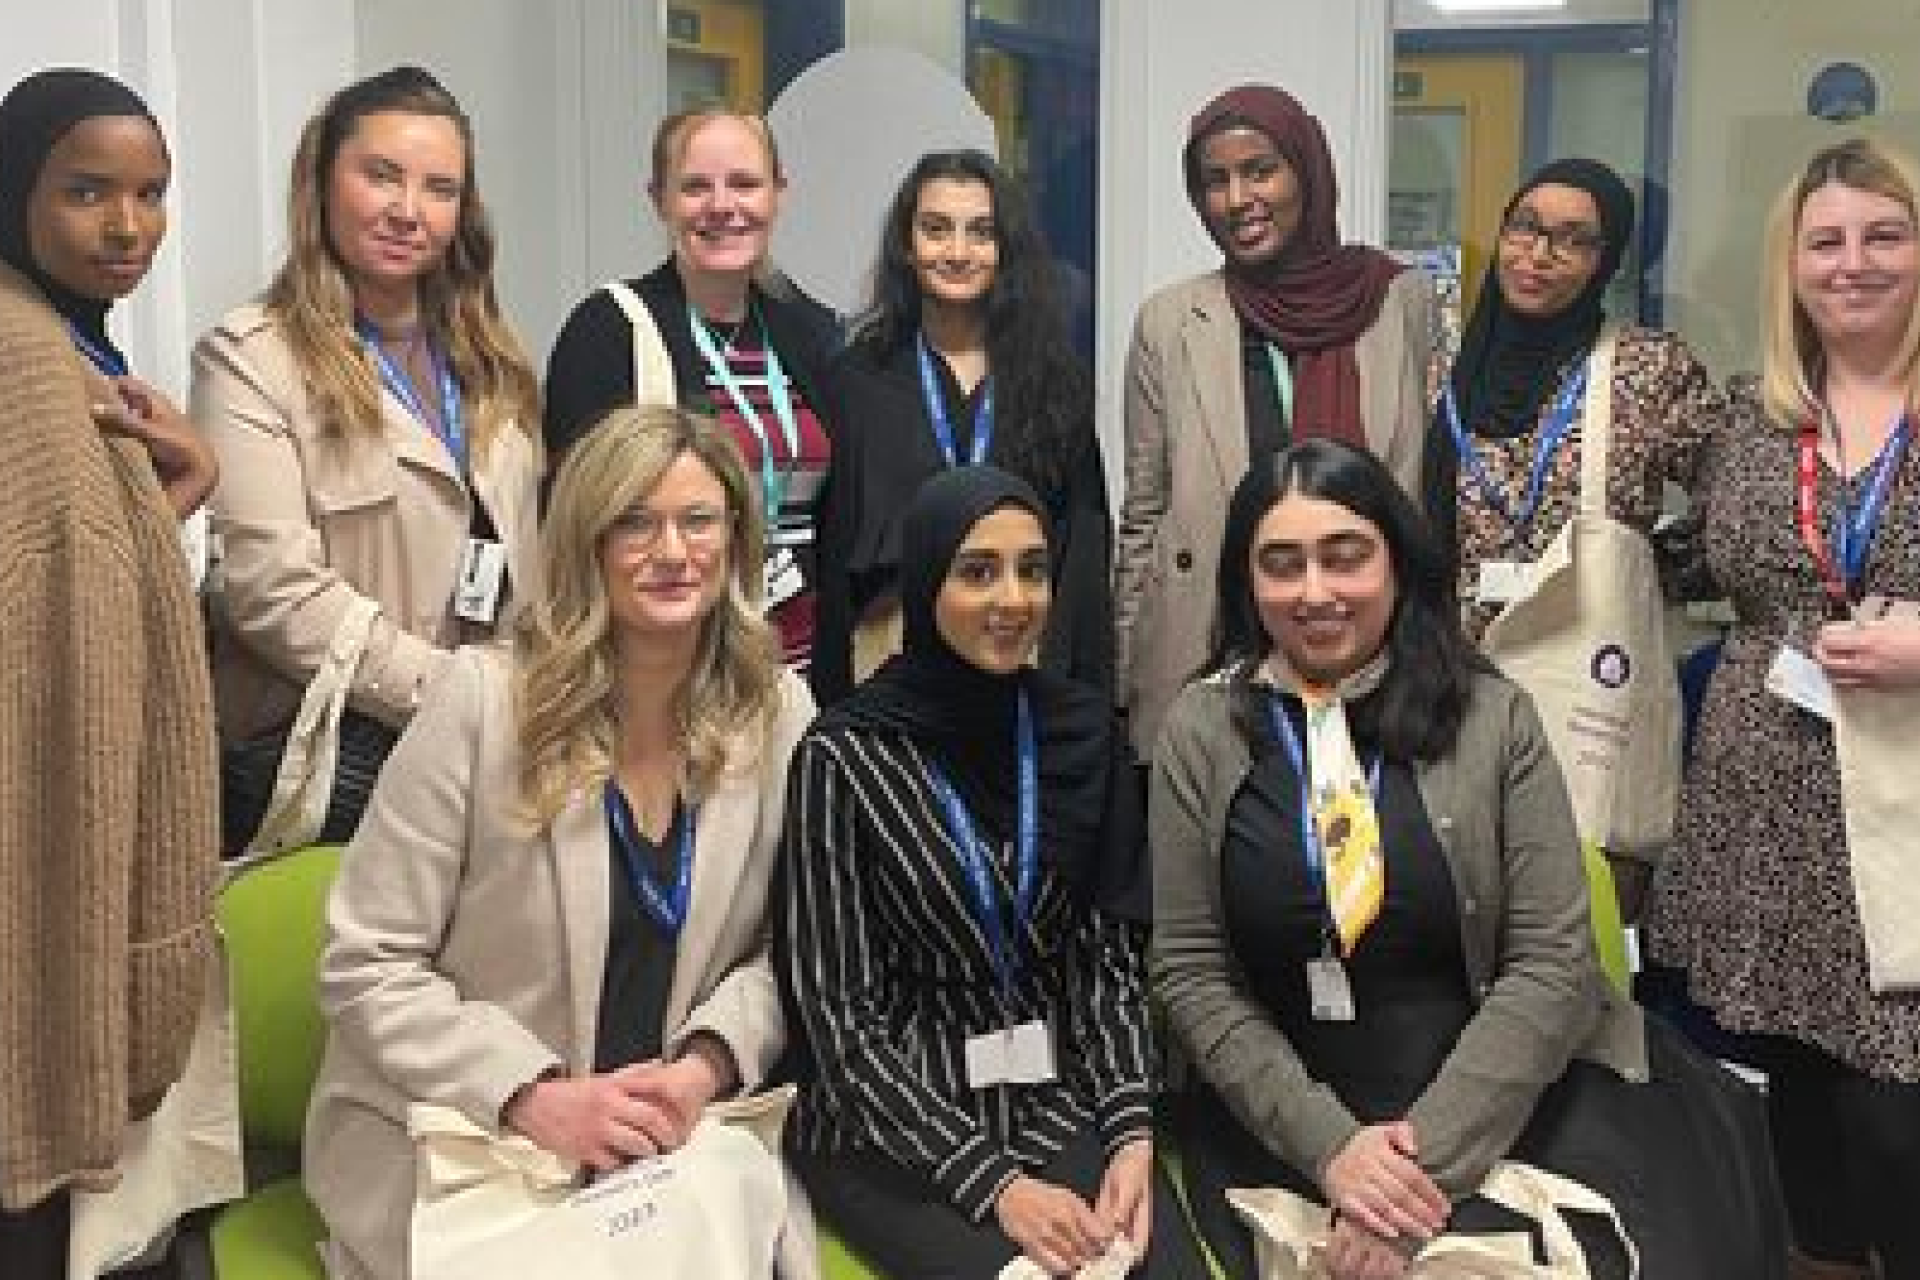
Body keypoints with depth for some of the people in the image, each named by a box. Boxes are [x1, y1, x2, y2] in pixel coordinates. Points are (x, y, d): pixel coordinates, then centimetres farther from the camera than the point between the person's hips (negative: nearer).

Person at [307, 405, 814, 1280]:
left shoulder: (779, 714, -2)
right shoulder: (482, 699, -11)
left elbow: (784, 953, 6)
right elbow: (366, 967, -10)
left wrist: (705, 1066, -12)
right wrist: (536, 1097, -19)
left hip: (675, 1148, 3)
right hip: (452, 1155, -2)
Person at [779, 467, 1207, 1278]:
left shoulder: (1082, 728, 3)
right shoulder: (845, 754, -9)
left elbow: (1112, 951, 6)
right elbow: (835, 1008, -9)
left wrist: (1131, 1129, -9)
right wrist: (989, 1181, -16)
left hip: (1061, 1110, 3)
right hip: (889, 1135, -3)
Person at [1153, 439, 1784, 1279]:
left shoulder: (1493, 717, -1)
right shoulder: (1201, 731, 0)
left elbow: (1553, 959, -5)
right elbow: (1188, 970, -2)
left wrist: (1429, 1155, -14)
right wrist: (1329, 1144, -13)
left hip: (1499, 1101, 0)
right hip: (1289, 1120, 0)